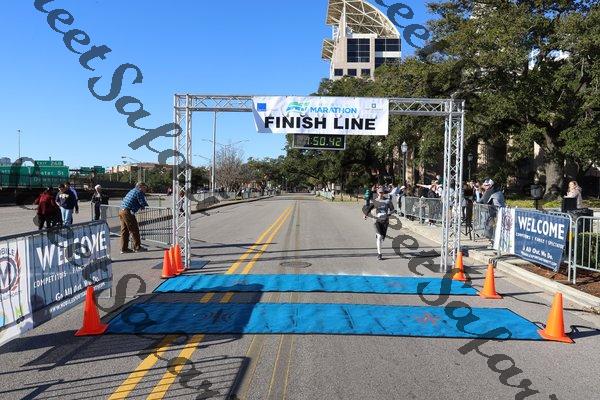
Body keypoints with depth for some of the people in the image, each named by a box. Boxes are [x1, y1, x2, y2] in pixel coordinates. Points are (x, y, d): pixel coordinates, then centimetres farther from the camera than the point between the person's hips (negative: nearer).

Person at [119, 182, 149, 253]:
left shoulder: (132, 191, 23)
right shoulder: (139, 192, -5)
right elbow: (143, 203, -11)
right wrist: (143, 206, 15)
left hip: (121, 211, 9)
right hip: (128, 212, -9)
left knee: (124, 230, 11)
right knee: (134, 230, 0)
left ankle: (124, 248, 14)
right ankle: (137, 247, 6)